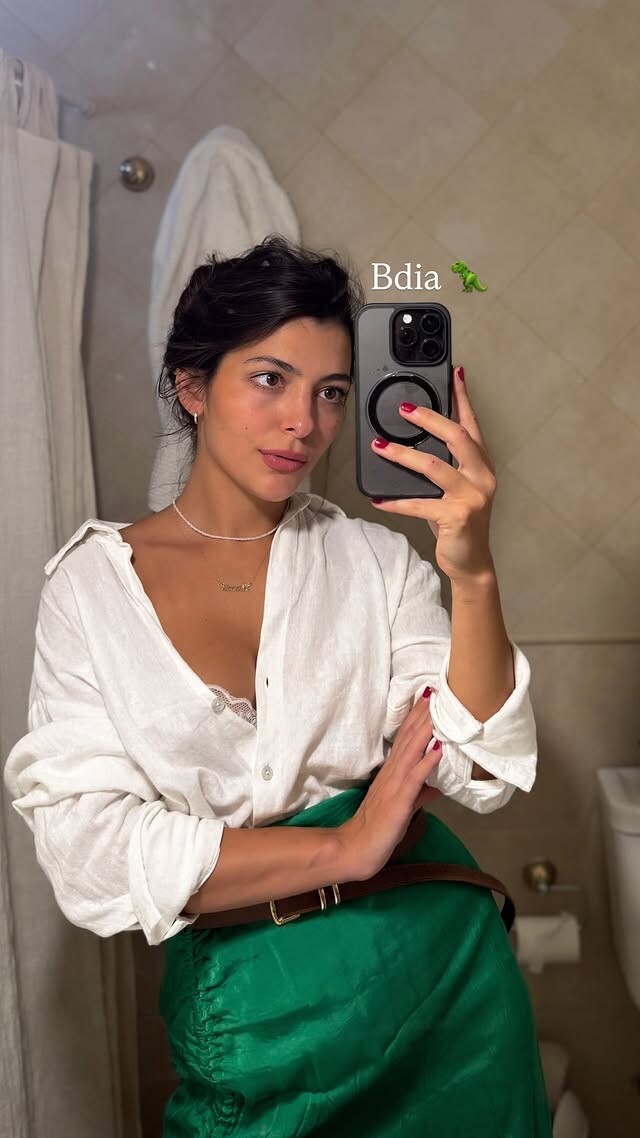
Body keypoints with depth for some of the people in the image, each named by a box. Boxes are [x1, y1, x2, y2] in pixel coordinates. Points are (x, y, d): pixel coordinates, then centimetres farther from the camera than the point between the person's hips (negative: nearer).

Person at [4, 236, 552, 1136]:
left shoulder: (376, 561, -4)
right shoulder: (92, 583, -8)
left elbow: (482, 773, -11)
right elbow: (85, 852, -15)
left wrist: (472, 572, -25)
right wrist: (344, 847, -18)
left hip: (438, 962, 3)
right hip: (247, 998, -2)